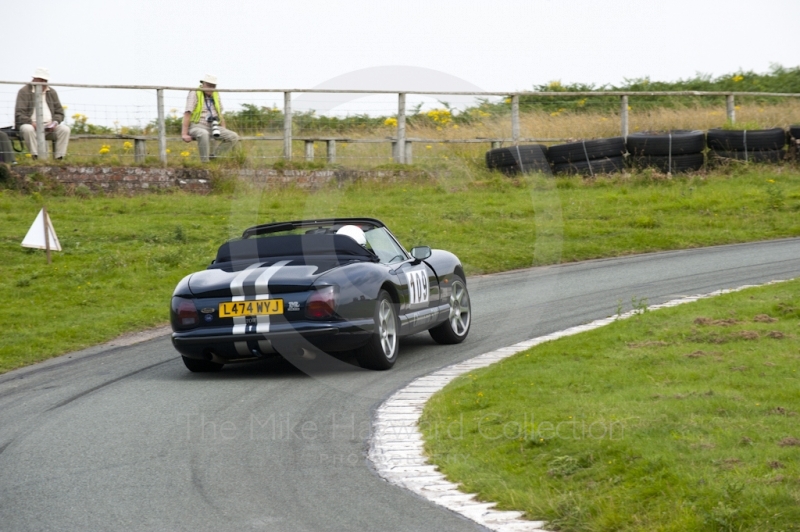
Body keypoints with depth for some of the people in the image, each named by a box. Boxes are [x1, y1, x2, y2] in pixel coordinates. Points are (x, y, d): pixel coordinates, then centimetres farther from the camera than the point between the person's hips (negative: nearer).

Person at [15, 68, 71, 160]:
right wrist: (32, 123, -26)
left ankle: (59, 158, -27)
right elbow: (19, 114, -8)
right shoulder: (24, 92, 0)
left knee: (65, 129, -22)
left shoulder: (52, 92, 14)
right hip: (31, 124, -4)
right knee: (28, 129, -38)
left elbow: (59, 113, 16)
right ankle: (36, 157, -40)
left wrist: (54, 123, -8)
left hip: (49, 126, 4)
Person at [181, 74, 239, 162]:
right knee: (204, 134, -42)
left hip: (212, 127, 6)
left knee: (234, 137, -13)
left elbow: (220, 114, 17)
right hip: (197, 126, -6)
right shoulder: (195, 93, -10)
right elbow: (187, 114, -16)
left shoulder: (215, 94, 9)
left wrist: (224, 133, 14)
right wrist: (184, 134, -23)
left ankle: (212, 156, -1)